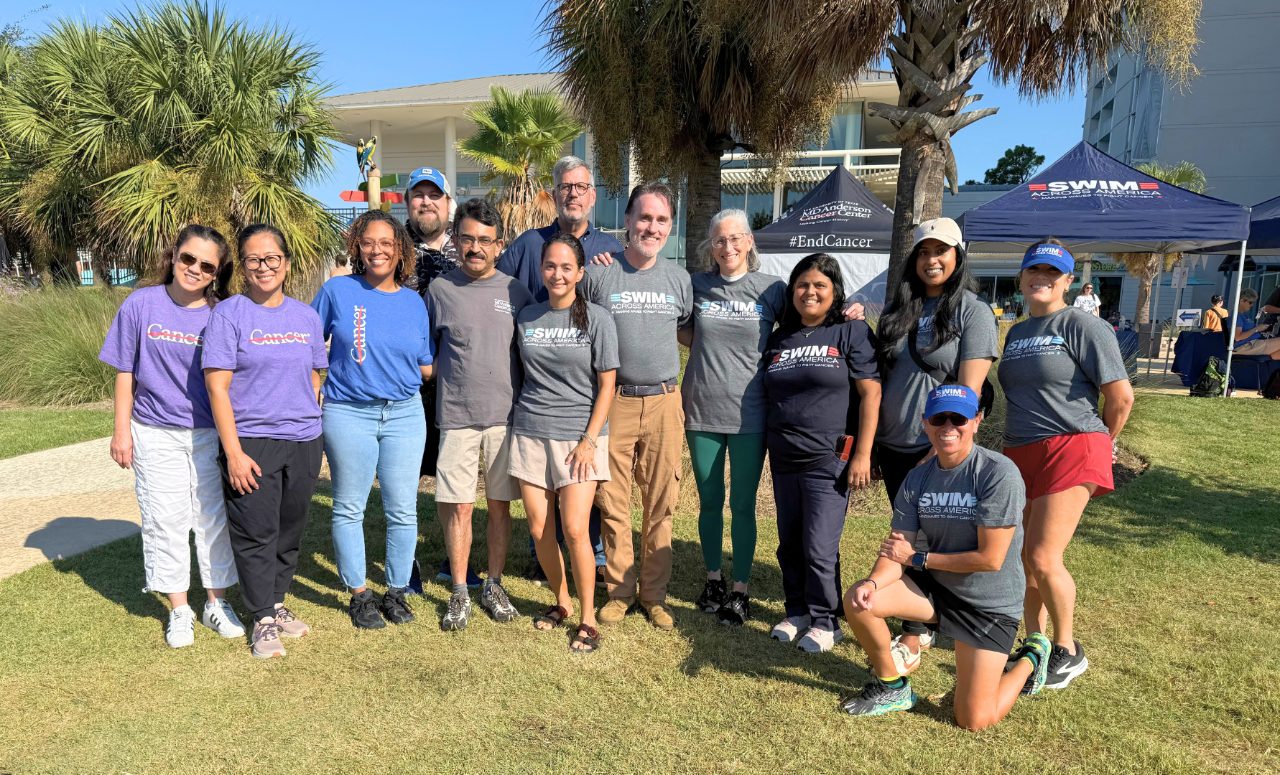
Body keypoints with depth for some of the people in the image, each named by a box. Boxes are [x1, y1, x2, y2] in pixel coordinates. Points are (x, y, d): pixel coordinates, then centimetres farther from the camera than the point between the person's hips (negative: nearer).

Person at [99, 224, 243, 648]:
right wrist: (122, 430, 1)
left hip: (212, 434, 0)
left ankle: (217, 603, 24)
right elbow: (125, 372, 2)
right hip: (156, 435, 0)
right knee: (165, 522, 7)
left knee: (215, 518, 7)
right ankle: (179, 610, 23)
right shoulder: (141, 304, -3)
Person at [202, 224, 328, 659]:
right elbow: (217, 386, -9)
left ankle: (277, 603, 33)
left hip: (304, 443, 4)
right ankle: (263, 619, 19)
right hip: (252, 443, -4)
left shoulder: (306, 317, 9)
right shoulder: (229, 314, -5)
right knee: (256, 533, 3)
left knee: (290, 531, 14)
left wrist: (313, 431, 11)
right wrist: (234, 452, -13)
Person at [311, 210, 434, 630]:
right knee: (349, 508, 8)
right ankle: (359, 594, 24)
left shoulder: (414, 302, 6)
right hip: (348, 413, -2)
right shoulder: (337, 290, -1)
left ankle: (396, 592, 22)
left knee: (403, 510, 5)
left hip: (405, 414, 2)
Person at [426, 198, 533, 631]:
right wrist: (451, 378, 2)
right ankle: (459, 593, 18)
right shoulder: (440, 290, 2)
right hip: (456, 417, -1)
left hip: (506, 416, 1)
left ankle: (494, 587, 24)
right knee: (458, 508, 3)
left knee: (500, 505, 9)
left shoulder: (515, 292, 4)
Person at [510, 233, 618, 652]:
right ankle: (561, 602, 28)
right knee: (539, 530, 6)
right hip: (531, 433, 4)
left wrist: (589, 440, -9)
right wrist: (525, 415, 7)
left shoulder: (597, 319, -3)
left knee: (574, 530, -9)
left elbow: (606, 385, -3)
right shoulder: (526, 316, 7)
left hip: (579, 436, -3)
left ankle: (587, 617, 9)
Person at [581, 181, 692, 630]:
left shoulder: (679, 279, 7)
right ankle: (618, 591, 20)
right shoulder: (598, 275, -1)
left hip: (664, 403, 2)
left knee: (661, 504, 7)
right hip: (614, 403, -2)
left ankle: (654, 594, 20)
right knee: (613, 503, 4)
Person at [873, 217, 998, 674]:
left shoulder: (973, 312, -6)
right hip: (893, 445, 5)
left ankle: (913, 638, 9)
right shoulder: (898, 308, 10)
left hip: (938, 448, -5)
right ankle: (925, 622, 25)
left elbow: (969, 387, -13)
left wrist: (941, 448, -18)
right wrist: (870, 438, 9)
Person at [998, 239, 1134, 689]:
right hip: (1020, 452, 7)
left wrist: (1100, 443, 3)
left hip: (1070, 450, -7)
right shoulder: (1016, 333, 15)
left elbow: (1121, 395, -9)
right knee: (1023, 558, 9)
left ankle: (1068, 652, 12)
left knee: (1043, 558, -10)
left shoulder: (1081, 325, -7)